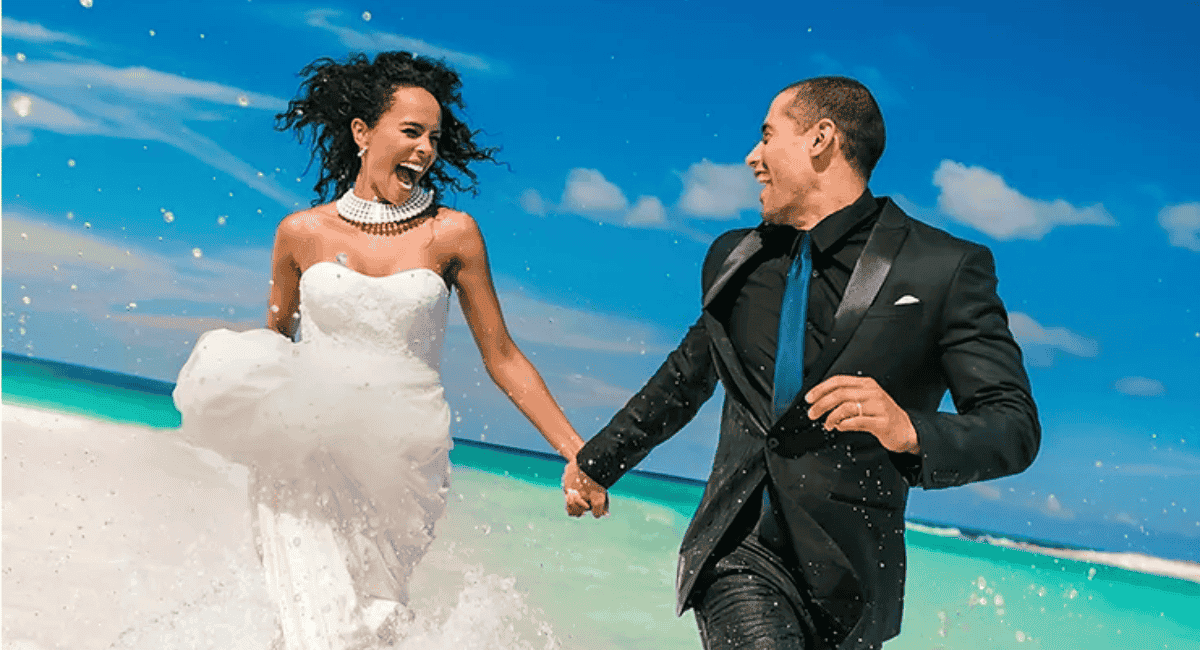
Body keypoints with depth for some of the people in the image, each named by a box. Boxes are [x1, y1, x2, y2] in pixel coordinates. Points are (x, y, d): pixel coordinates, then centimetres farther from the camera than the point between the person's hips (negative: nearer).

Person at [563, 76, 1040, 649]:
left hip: (848, 575, -1)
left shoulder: (945, 269, -5)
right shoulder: (734, 258, 10)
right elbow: (687, 376, 25)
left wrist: (911, 431, -27)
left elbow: (1016, 427, -7)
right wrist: (599, 460, 34)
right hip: (737, 548, 2)